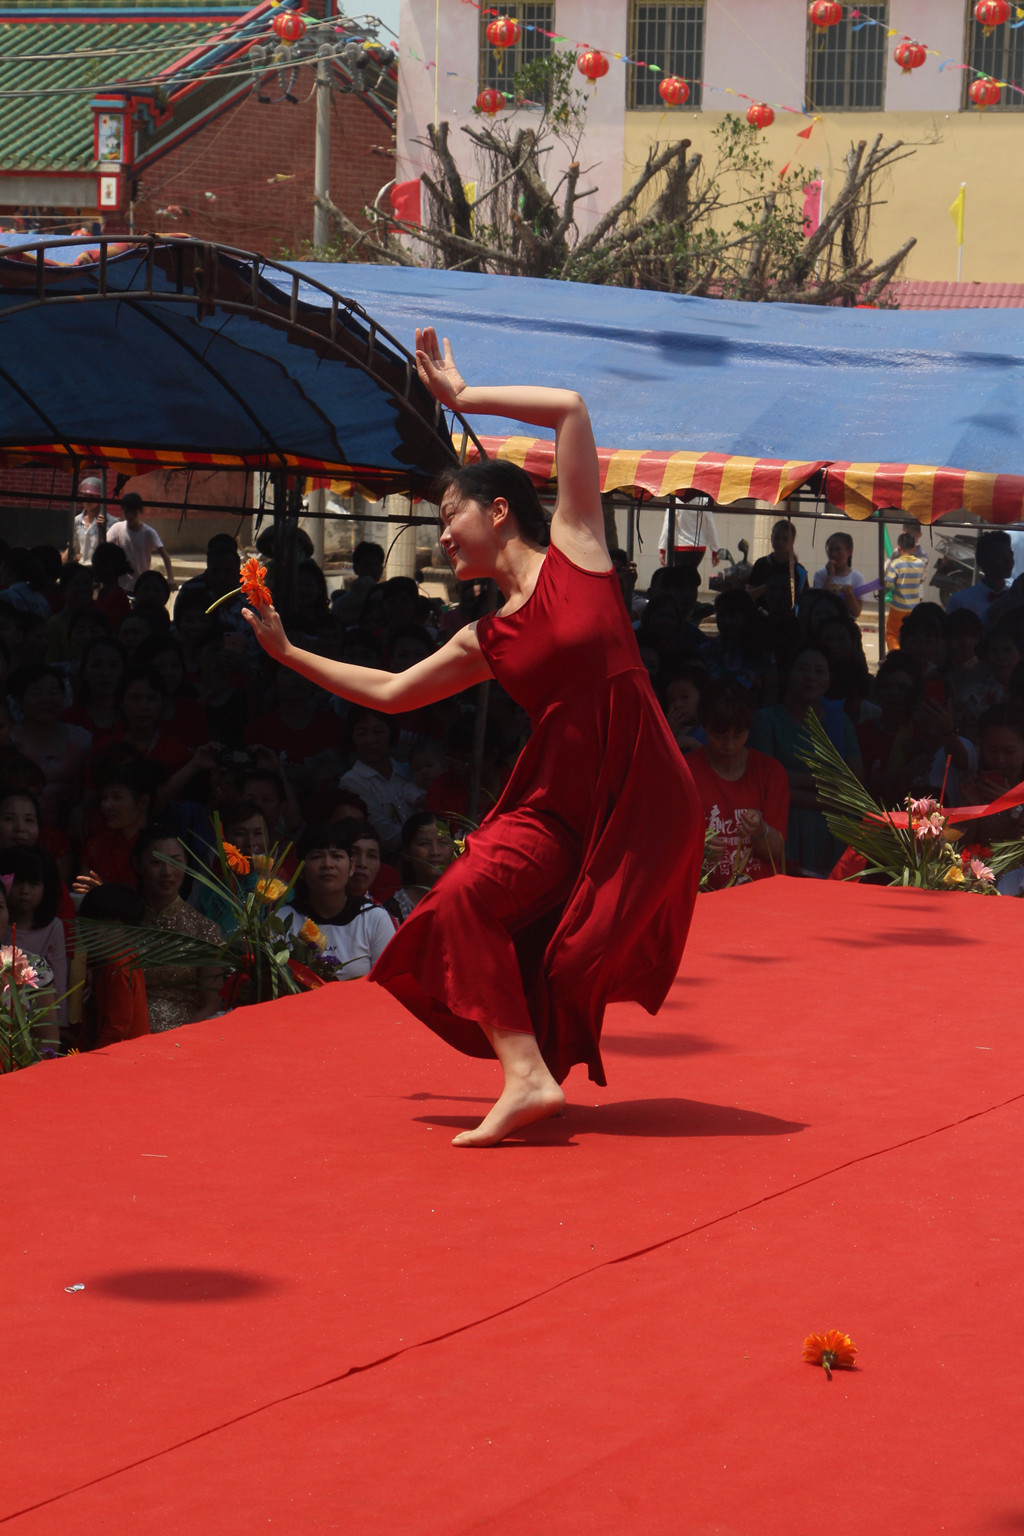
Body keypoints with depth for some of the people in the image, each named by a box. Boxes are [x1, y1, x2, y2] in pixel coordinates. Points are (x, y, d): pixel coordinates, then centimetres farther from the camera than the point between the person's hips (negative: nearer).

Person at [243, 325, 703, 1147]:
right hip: (558, 799, 5)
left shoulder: (574, 550, 1)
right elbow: (391, 691, 25)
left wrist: (464, 395, 3)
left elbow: (571, 410, -5)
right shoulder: (486, 641, 12)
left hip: (643, 800, -5)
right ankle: (526, 1074, -15)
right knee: (464, 898, -15)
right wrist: (288, 652, 31)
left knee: (576, 961, -4)